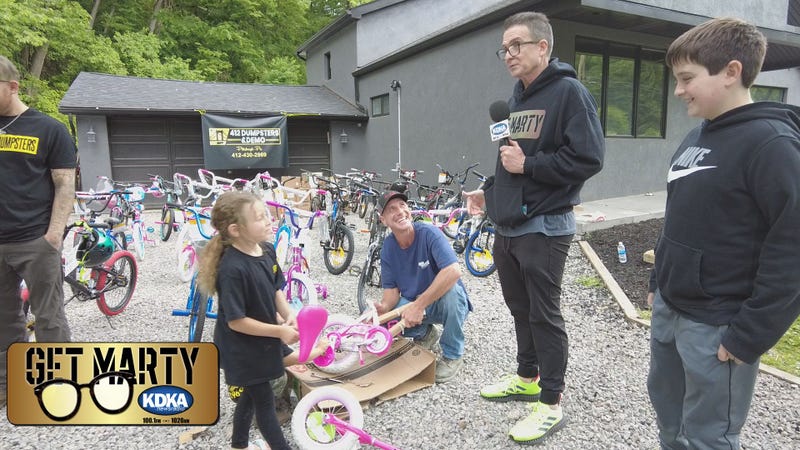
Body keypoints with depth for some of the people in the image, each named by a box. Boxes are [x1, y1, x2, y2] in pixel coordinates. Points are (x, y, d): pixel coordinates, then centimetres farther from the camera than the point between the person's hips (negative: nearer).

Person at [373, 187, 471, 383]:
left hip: (446, 303, -4)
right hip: (413, 304, 4)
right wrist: (385, 307, -29)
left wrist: (418, 305, -40)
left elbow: (453, 272, -38)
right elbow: (391, 288, -5)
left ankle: (453, 355, -12)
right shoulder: (388, 247, -7)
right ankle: (425, 334, 10)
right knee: (380, 316, -23)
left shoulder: (429, 233, -24)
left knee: (451, 290, -38)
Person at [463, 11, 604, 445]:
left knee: (544, 315, 2)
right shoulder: (517, 97, 15)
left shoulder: (568, 92, -10)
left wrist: (527, 164, -17)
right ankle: (527, 378, 36)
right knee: (521, 309, 18)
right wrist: (489, 190, 11)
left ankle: (551, 404, 17)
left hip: (543, 228, -8)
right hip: (507, 226, 8)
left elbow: (588, 158, -20)